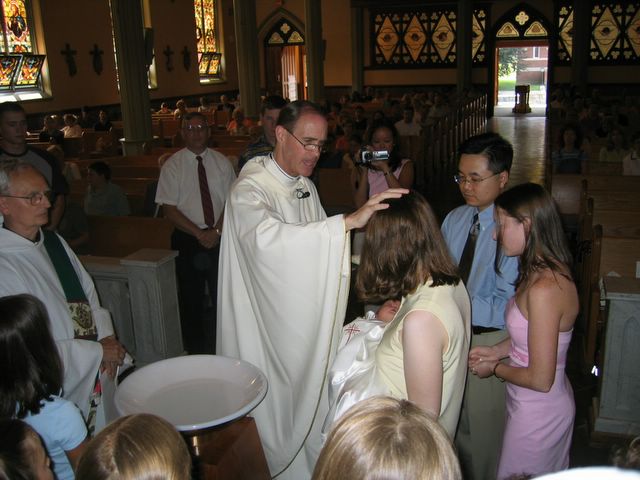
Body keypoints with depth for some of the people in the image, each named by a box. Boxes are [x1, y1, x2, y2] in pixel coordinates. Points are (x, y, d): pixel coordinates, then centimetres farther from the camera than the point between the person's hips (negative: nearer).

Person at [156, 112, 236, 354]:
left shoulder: (221, 162, 4)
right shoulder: (172, 166, -2)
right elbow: (170, 210, -6)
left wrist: (217, 231, -12)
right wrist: (199, 234, -13)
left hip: (220, 237, 1)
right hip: (187, 239, -1)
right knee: (191, 298, 7)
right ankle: (195, 351, 22)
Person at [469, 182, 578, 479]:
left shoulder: (544, 288, -31)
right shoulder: (550, 271, -2)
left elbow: (540, 379, -26)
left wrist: (494, 368, -11)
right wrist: (497, 350, 2)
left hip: (538, 413, -9)